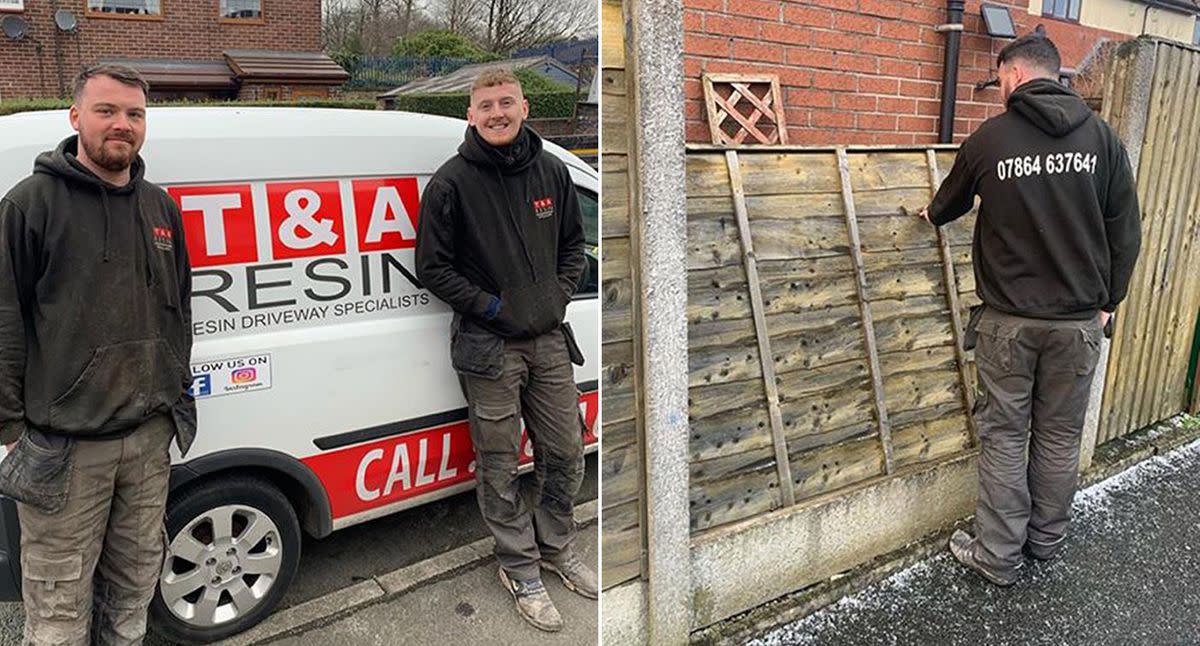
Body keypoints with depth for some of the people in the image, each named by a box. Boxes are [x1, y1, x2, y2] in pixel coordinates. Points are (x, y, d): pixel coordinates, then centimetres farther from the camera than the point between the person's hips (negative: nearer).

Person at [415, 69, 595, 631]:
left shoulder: (551, 171, 5)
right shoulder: (452, 182, -8)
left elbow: (574, 244, 16)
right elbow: (433, 267, -5)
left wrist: (560, 293, 0)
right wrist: (490, 306, -12)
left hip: (549, 338, 5)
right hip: (488, 345, -4)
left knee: (565, 454, 13)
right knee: (500, 467, 6)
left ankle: (556, 548, 36)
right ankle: (521, 570, 25)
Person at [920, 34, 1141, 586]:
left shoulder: (989, 138, -5)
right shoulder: (1102, 137, -1)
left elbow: (950, 201, 15)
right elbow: (1126, 233, 1)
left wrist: (932, 214, 38)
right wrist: (1106, 301, 13)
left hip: (1009, 320, -2)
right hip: (1079, 320, 2)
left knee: (1003, 436, 7)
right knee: (1060, 436, 15)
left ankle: (997, 556, 15)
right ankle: (1047, 541, 31)